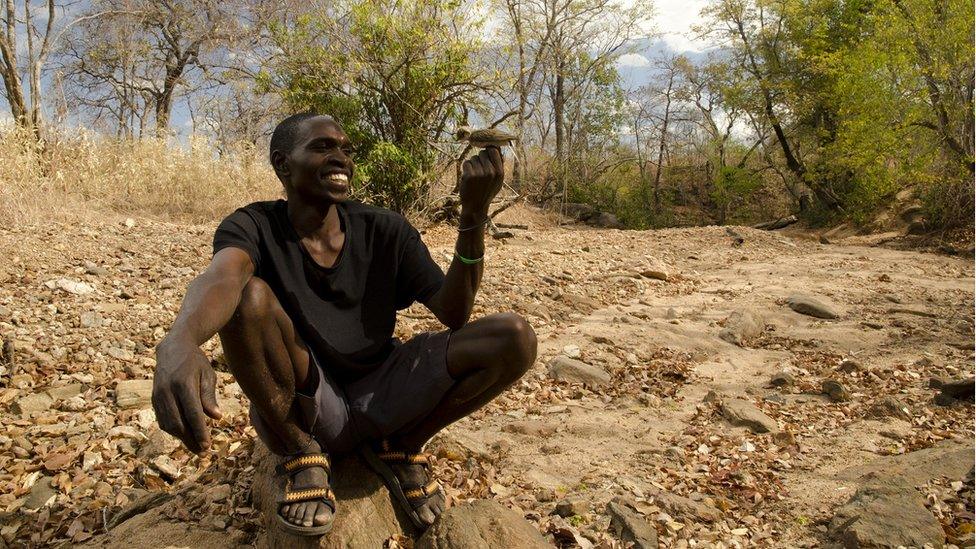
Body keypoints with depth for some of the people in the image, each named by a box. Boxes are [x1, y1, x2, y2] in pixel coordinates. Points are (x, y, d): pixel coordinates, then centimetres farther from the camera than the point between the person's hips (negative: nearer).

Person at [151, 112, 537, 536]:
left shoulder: (386, 230, -3)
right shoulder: (253, 227, -10)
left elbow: (453, 314, -10)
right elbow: (220, 277, -35)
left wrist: (474, 215, -23)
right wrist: (179, 342, -59)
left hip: (378, 399, 3)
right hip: (294, 412, -2)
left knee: (516, 338, -17)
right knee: (250, 295, -31)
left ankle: (401, 447, 4)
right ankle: (301, 453, -7)